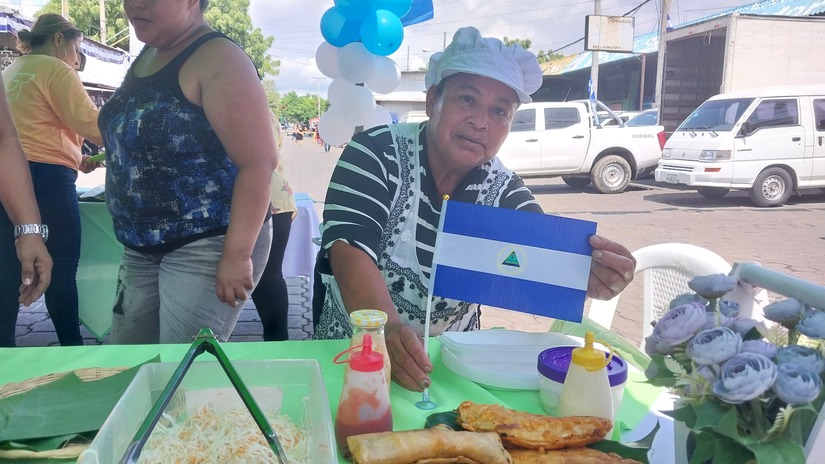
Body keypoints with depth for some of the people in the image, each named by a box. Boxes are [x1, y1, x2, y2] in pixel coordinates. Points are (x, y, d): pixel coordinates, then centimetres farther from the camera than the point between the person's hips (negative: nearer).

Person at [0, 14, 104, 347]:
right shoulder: (55, 70, -5)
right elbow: (92, 125, -12)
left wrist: (75, 159, 20)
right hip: (46, 178, -8)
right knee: (61, 270, 0)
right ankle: (71, 346, 8)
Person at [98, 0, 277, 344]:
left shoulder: (216, 59, -15)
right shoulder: (147, 56, 11)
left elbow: (260, 161, -21)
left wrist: (237, 255, -23)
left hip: (207, 246, -8)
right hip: (144, 248, 9)